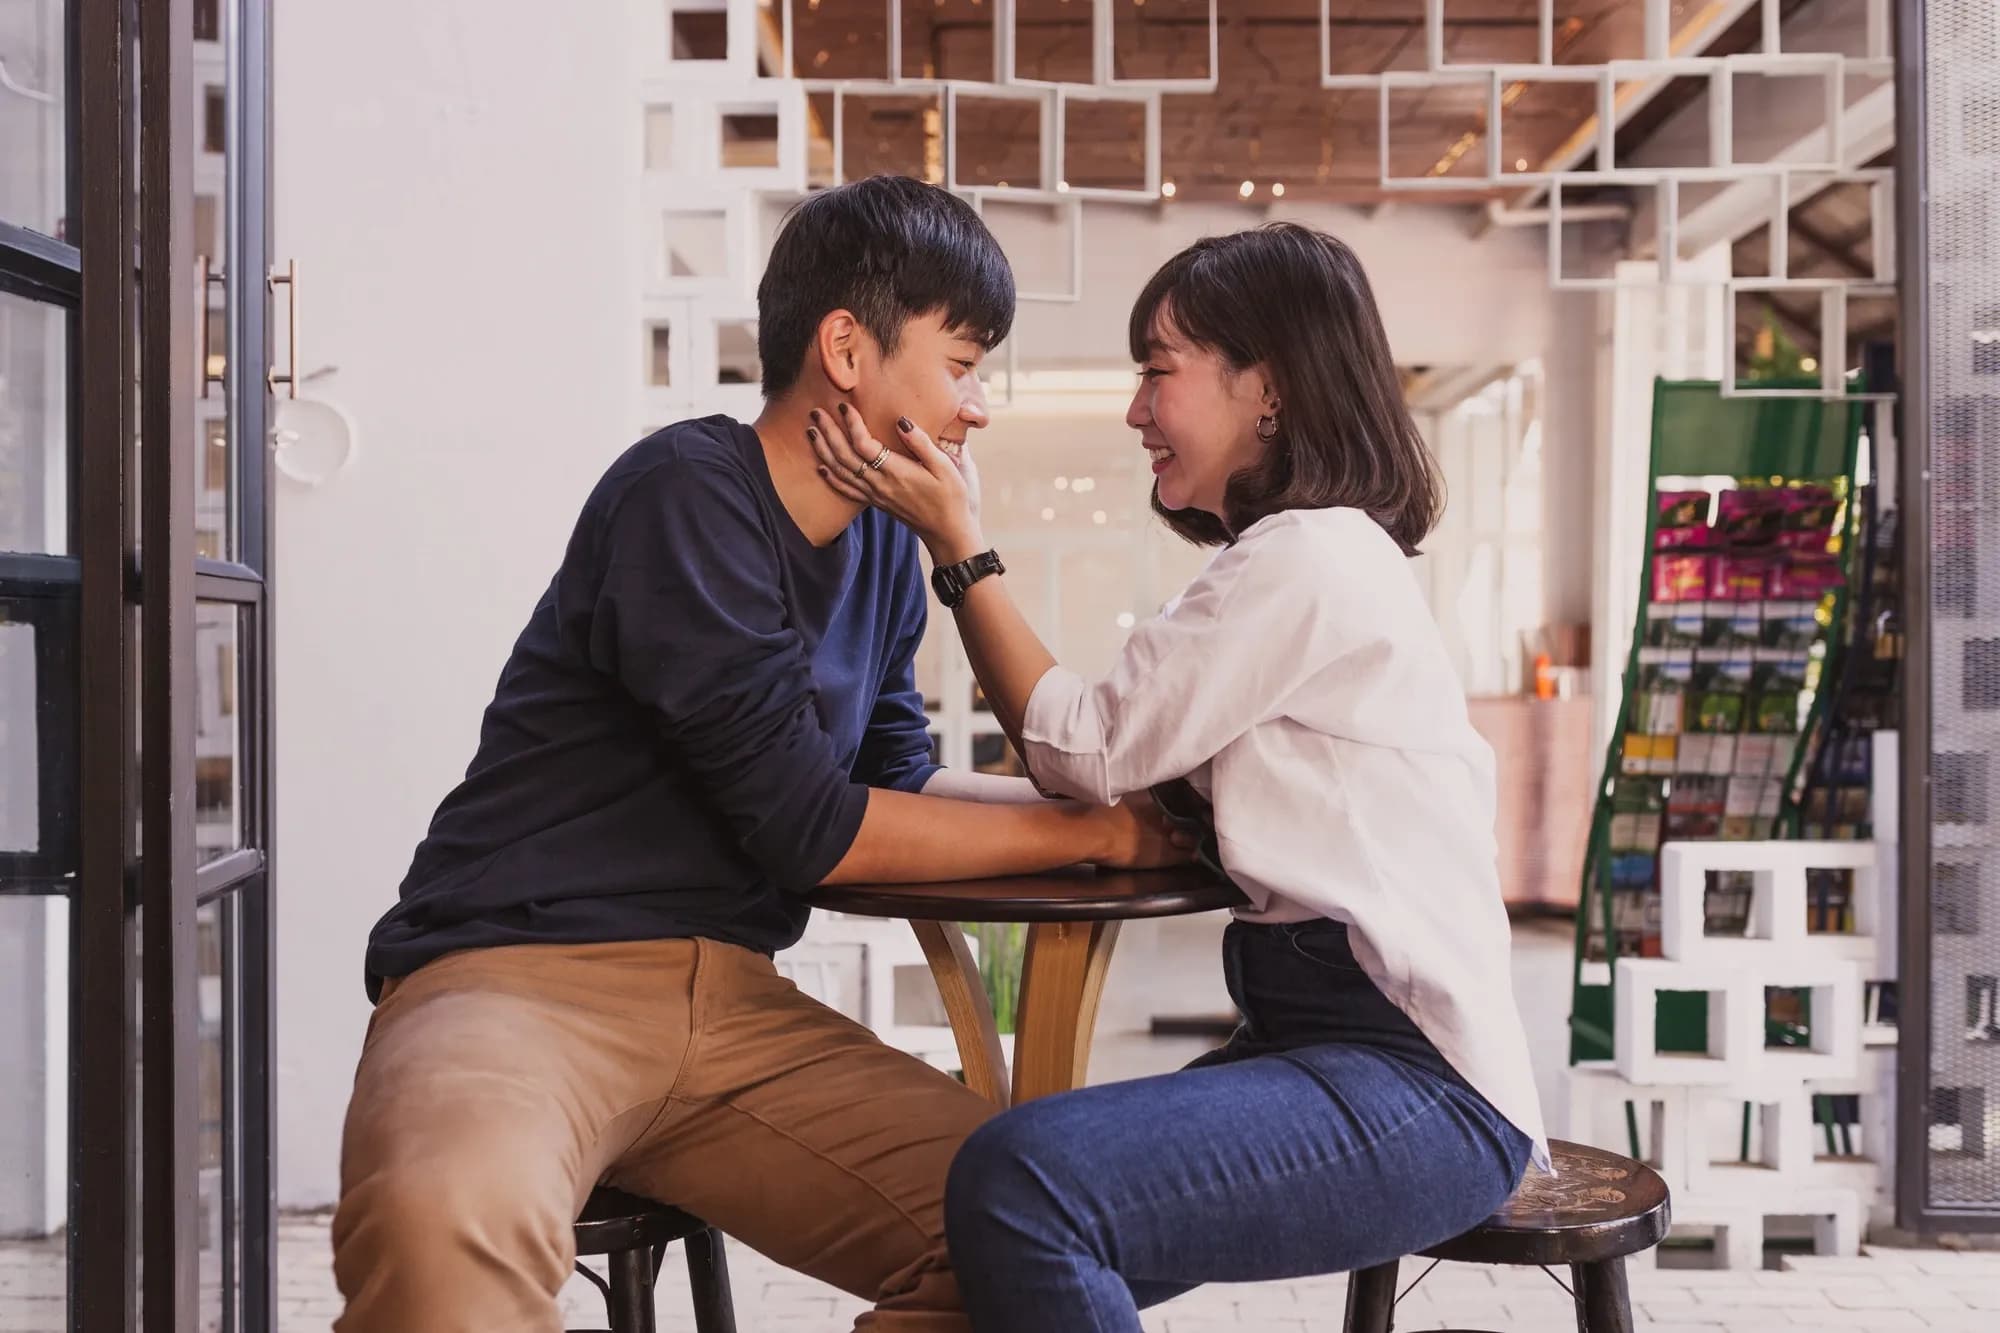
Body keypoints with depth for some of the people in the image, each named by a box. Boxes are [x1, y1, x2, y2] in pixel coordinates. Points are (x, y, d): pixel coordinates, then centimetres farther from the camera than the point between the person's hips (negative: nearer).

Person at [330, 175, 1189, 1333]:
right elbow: (809, 828, -12)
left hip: (732, 1004, 8)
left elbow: (897, 784, 21)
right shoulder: (688, 496, -12)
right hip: (521, 976, -7)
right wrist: (1092, 832, -3)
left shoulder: (883, 544, 11)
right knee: (449, 1225, -41)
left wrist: (1121, 796, 10)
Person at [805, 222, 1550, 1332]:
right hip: (1319, 1038, 10)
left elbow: (1087, 749, -9)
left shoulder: (1310, 554, -11)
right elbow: (1131, 775, 12)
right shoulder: (1324, 558, 21)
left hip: (1415, 1085, -10)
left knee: (1018, 1186, -27)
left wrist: (954, 537, -3)